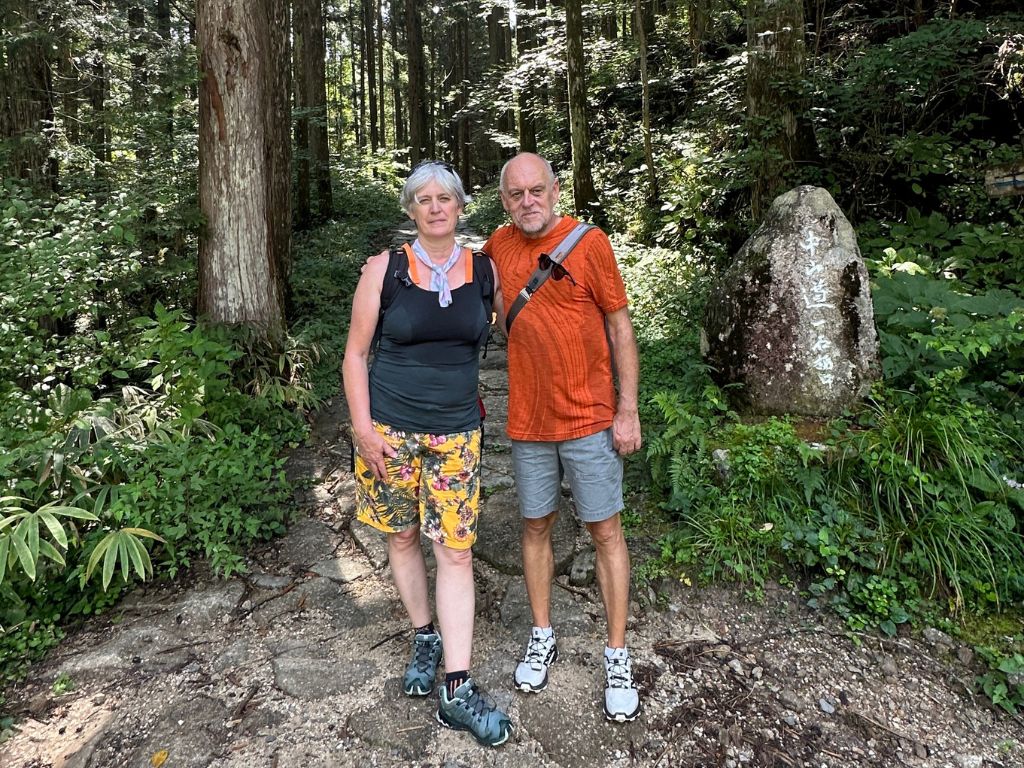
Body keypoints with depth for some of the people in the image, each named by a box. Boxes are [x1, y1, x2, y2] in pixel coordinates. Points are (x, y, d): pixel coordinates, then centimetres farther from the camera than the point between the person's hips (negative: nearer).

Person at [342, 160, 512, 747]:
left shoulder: (485, 270, 2)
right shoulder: (385, 269, -3)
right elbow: (356, 353, -1)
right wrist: (363, 428, -7)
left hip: (456, 432, 1)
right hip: (391, 428, 0)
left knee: (456, 550, -1)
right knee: (403, 537, 12)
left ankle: (458, 690, 8)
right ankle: (425, 639, 37)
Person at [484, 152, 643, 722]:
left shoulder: (589, 243, -8)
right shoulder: (499, 246, 4)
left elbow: (621, 329, -5)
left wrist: (628, 411, -8)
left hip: (590, 419, -3)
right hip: (528, 421, 4)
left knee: (606, 531, 5)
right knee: (537, 527, 14)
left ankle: (618, 655, 21)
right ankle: (543, 637, 33)